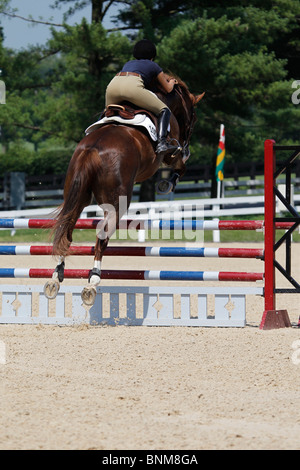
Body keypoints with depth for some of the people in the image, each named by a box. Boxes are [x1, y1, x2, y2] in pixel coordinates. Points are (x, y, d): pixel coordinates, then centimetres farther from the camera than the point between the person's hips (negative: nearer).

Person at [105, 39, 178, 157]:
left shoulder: (128, 63, 40)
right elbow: (168, 89, 38)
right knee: (164, 111, 3)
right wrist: (171, 82, 61)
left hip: (112, 85, 5)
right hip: (133, 86, -5)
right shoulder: (154, 66, 29)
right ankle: (161, 144, -19)